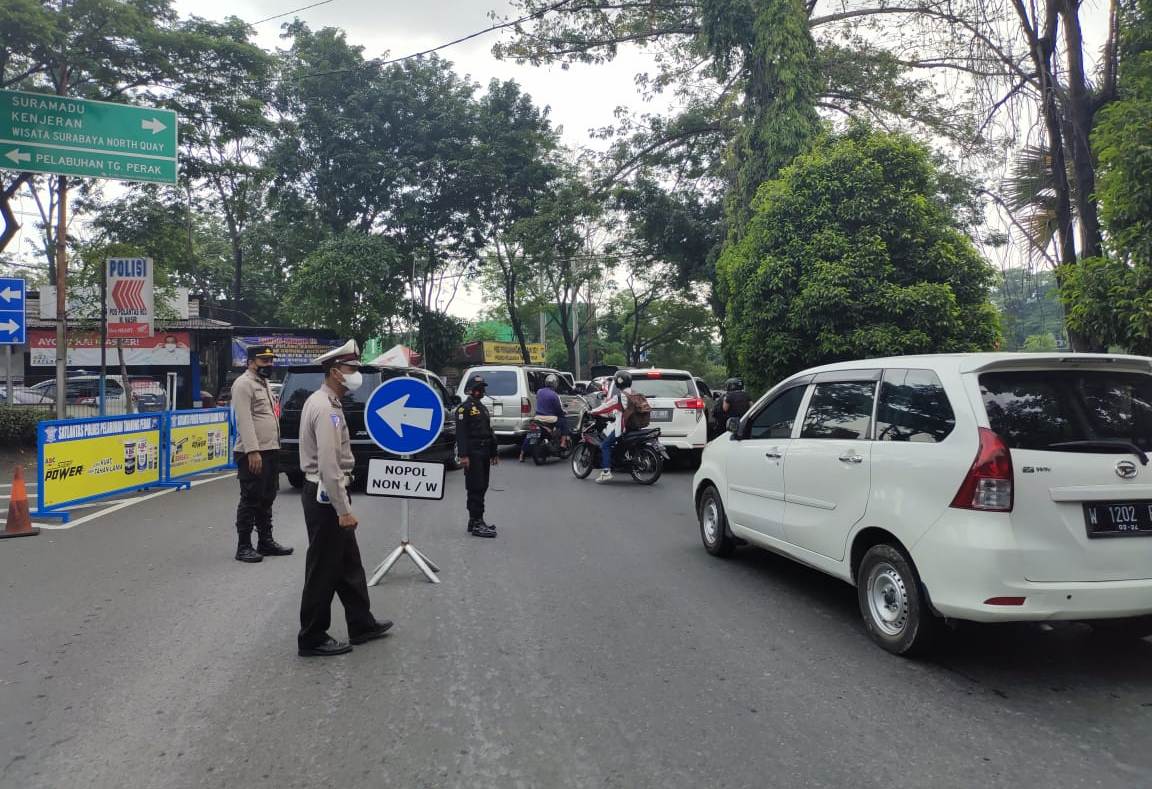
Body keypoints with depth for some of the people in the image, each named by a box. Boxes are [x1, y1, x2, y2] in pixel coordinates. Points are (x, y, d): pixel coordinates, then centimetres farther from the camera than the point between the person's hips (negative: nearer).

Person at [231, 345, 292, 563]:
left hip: (270, 451, 9)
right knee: (250, 500, -4)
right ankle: (244, 547, 3)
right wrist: (253, 451, -25)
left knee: (266, 500, 15)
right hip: (252, 453, -9)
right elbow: (244, 420, -19)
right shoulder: (243, 384, -10)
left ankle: (266, 541, 24)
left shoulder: (263, 384, 20)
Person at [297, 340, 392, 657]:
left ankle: (361, 624, 29)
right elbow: (329, 465, -25)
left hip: (325, 494, 10)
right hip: (325, 496, -10)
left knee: (348, 563, 18)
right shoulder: (326, 408, -19)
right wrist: (344, 510, -23)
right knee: (324, 569, 1)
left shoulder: (323, 402, 12)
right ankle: (312, 639, 13)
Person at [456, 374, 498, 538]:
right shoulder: (465, 408, -7)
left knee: (481, 488, 12)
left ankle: (475, 521, 19)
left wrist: (493, 453, 24)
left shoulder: (482, 408, 22)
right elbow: (461, 433, -16)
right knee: (476, 489, -10)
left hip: (484, 454, 9)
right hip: (473, 454, -9)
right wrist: (463, 455, -24)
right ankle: (476, 524, -9)